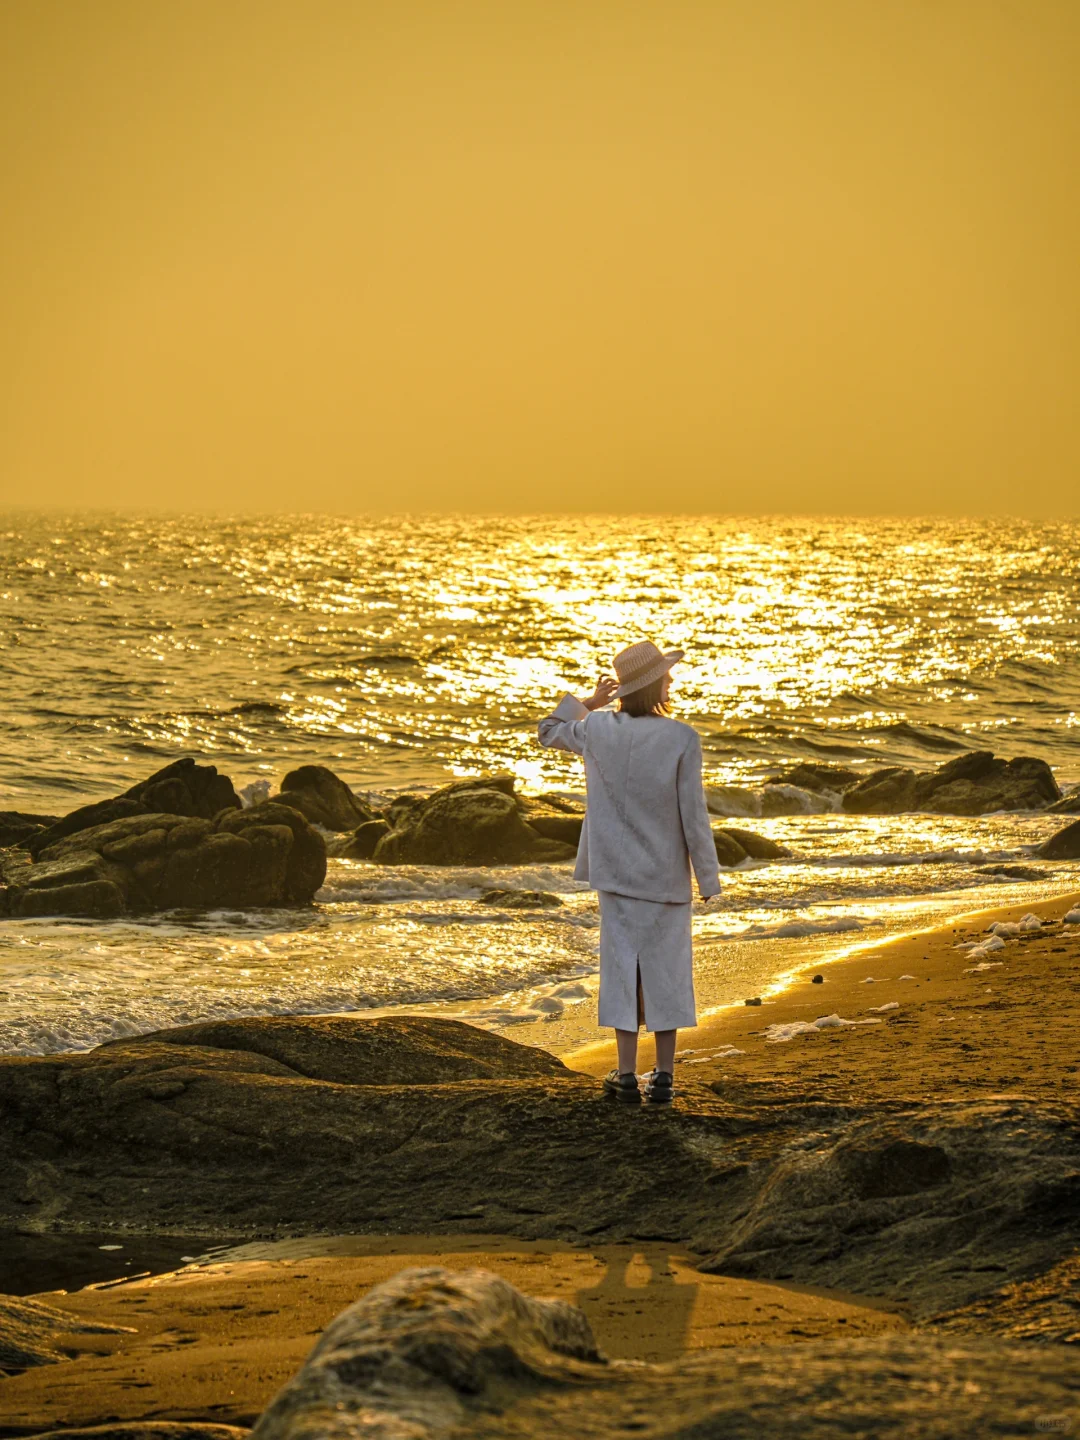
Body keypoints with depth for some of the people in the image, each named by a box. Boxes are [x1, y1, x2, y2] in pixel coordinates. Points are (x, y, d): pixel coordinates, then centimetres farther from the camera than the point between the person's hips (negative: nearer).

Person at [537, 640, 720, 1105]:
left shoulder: (598, 729, -7)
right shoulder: (682, 740, -17)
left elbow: (549, 730, 15)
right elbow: (694, 816, -13)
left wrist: (590, 701, 18)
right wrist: (708, 878, -3)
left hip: (617, 873, 2)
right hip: (665, 874, -2)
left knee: (622, 963, 9)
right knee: (666, 967, 10)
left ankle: (627, 1075, 12)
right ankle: (663, 1076, 14)